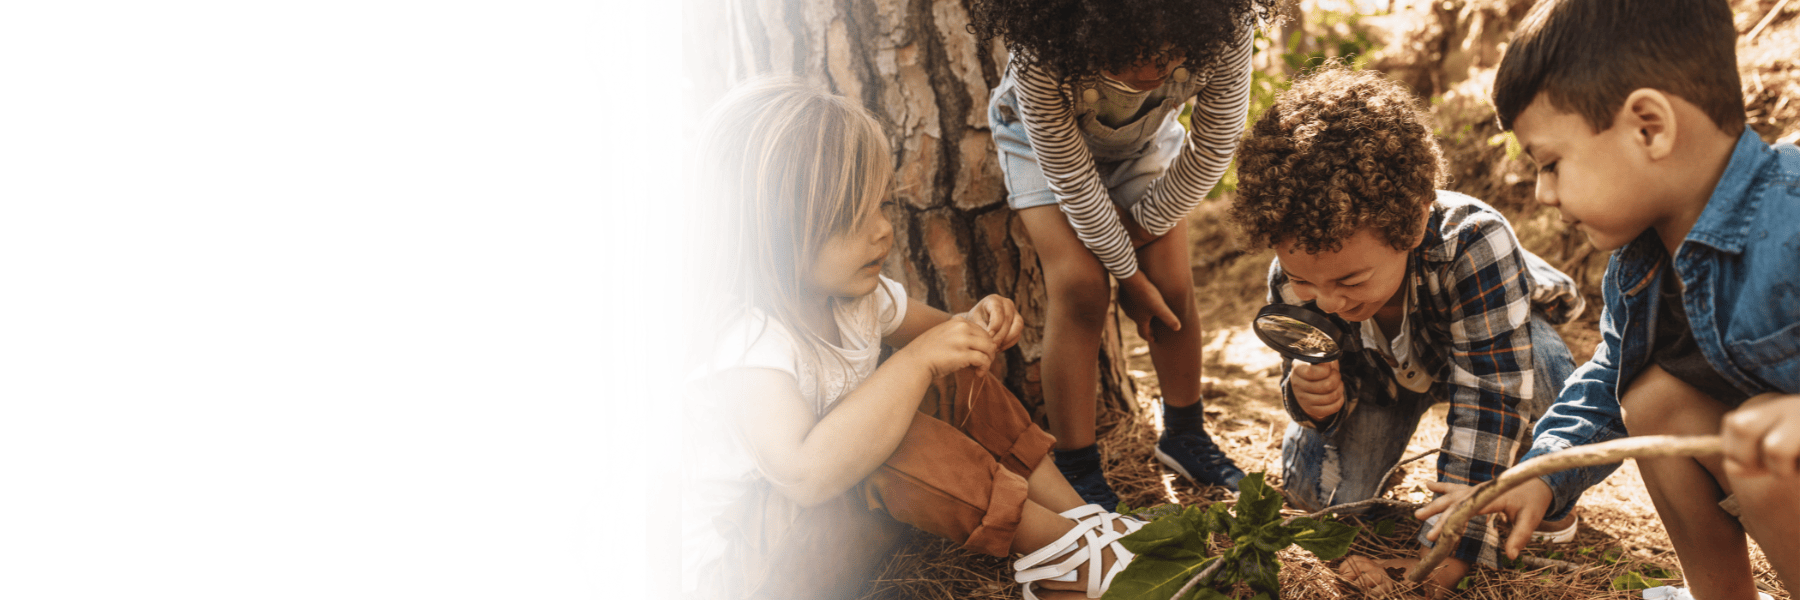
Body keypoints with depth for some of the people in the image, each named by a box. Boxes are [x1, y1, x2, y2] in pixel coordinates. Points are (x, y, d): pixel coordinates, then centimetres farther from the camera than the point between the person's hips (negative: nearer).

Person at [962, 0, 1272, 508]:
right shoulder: (1041, 52, -42)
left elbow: (1215, 147, -21)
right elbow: (1070, 175, -28)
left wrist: (1141, 228, -13)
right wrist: (1129, 274, -20)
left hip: (1145, 138, 3)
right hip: (1044, 137, -3)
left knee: (1173, 283, -4)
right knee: (1080, 284, -18)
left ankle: (1185, 436, 20)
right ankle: (1076, 471, -7)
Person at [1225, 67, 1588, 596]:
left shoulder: (1474, 244, -46)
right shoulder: (1295, 277, -32)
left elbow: (1492, 399, -44)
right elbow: (1339, 384, -15)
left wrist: (1450, 551, -45)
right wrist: (1311, 394, -43)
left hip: (1503, 340, -3)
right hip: (1382, 367, 3)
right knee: (1316, 490, -15)